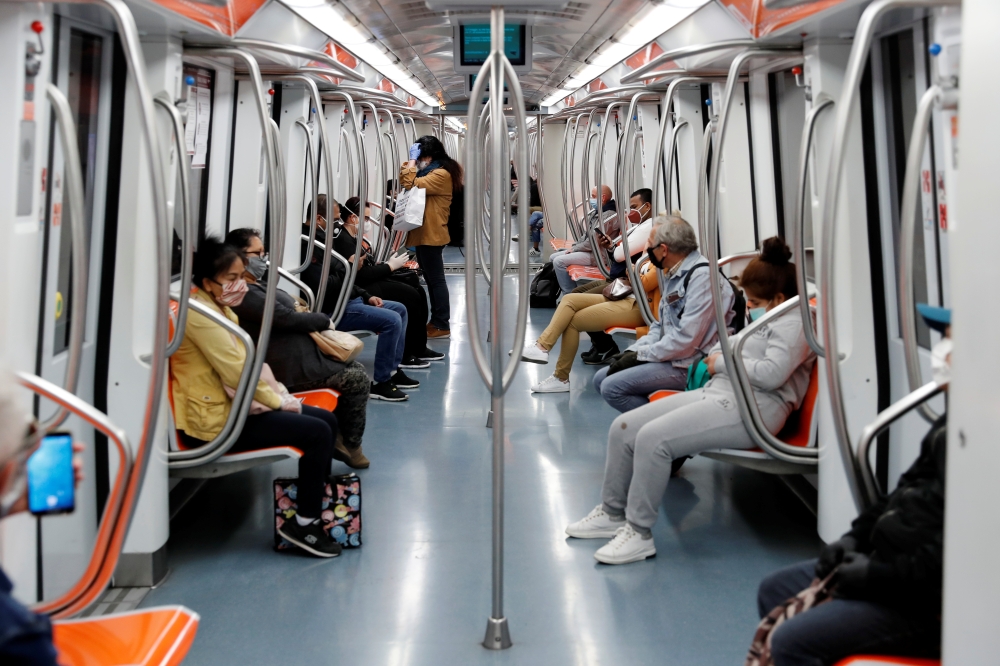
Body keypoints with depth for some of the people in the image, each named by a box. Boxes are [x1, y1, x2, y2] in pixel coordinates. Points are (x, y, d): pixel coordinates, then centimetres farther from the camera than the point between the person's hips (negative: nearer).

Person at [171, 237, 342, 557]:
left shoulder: (220, 309, 14)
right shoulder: (199, 314, -18)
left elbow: (247, 362, 16)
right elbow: (237, 372, -22)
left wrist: (279, 394, 1)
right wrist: (279, 402, -12)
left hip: (234, 405, 10)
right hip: (215, 421, -10)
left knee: (327, 420, 6)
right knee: (317, 432, -17)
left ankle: (319, 503, 17)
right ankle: (303, 524, -5)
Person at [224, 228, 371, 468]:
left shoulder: (255, 285, 15)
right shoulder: (246, 294, -19)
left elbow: (287, 311, 20)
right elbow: (286, 318, -21)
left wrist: (313, 318, 0)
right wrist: (324, 320, -6)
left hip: (298, 355, 11)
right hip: (290, 367, -11)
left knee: (355, 367, 11)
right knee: (358, 379, -4)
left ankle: (340, 437, 16)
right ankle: (350, 445, 12)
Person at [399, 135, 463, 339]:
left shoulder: (442, 174, -14)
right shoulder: (430, 172, 19)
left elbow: (411, 185, -22)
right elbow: (404, 183, 17)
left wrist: (413, 159, -12)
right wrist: (410, 162, 8)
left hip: (431, 235, -10)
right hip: (423, 234, 10)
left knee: (436, 279, -7)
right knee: (431, 279, 13)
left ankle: (442, 325, -3)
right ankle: (436, 321, 20)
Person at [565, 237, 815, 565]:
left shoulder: (794, 323, -7)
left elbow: (771, 373, -20)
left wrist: (722, 362, -8)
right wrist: (719, 357, 10)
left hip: (751, 407, -11)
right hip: (716, 392, 11)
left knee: (653, 437, -28)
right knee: (623, 427, -1)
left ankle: (639, 532, -17)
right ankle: (612, 513, 12)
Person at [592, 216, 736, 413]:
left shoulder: (702, 276, -19)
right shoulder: (673, 274, 12)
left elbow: (685, 340, -24)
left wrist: (641, 355, -14)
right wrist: (633, 351, 2)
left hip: (689, 365, -10)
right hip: (669, 356, 10)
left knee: (612, 387, -17)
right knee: (601, 379, 6)